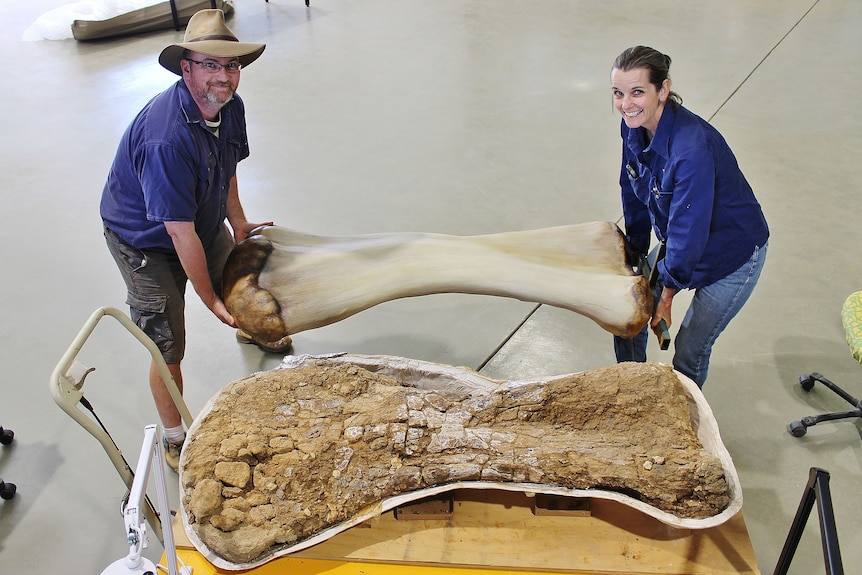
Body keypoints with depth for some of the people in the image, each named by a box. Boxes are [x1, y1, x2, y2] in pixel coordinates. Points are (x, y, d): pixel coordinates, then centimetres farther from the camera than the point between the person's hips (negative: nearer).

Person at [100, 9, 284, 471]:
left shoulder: (229, 106, -12)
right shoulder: (167, 138, -39)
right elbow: (181, 234, -34)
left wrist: (238, 223, 6)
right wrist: (209, 299, -24)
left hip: (203, 222, 7)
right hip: (145, 242, -7)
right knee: (168, 347, -3)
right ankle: (174, 439, 17)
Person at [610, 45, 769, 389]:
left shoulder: (692, 149, -37)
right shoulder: (633, 127, -13)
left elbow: (689, 231, -29)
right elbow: (634, 194, 1)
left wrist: (667, 295, -16)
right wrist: (636, 255, 8)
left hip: (732, 255, -7)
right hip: (679, 240, 7)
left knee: (690, 350, 4)